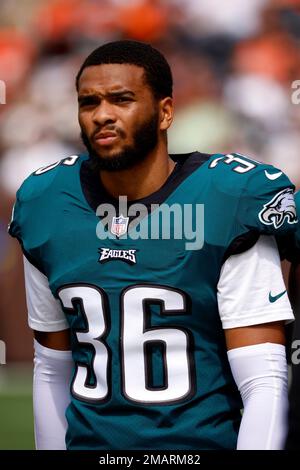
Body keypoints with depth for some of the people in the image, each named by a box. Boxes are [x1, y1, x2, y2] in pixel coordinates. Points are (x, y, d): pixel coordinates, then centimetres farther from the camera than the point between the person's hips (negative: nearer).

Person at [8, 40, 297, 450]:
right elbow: (53, 369, 11)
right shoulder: (47, 209, 2)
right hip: (89, 440, 4)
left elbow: (265, 384, -16)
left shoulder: (230, 205, -13)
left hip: (203, 438, -4)